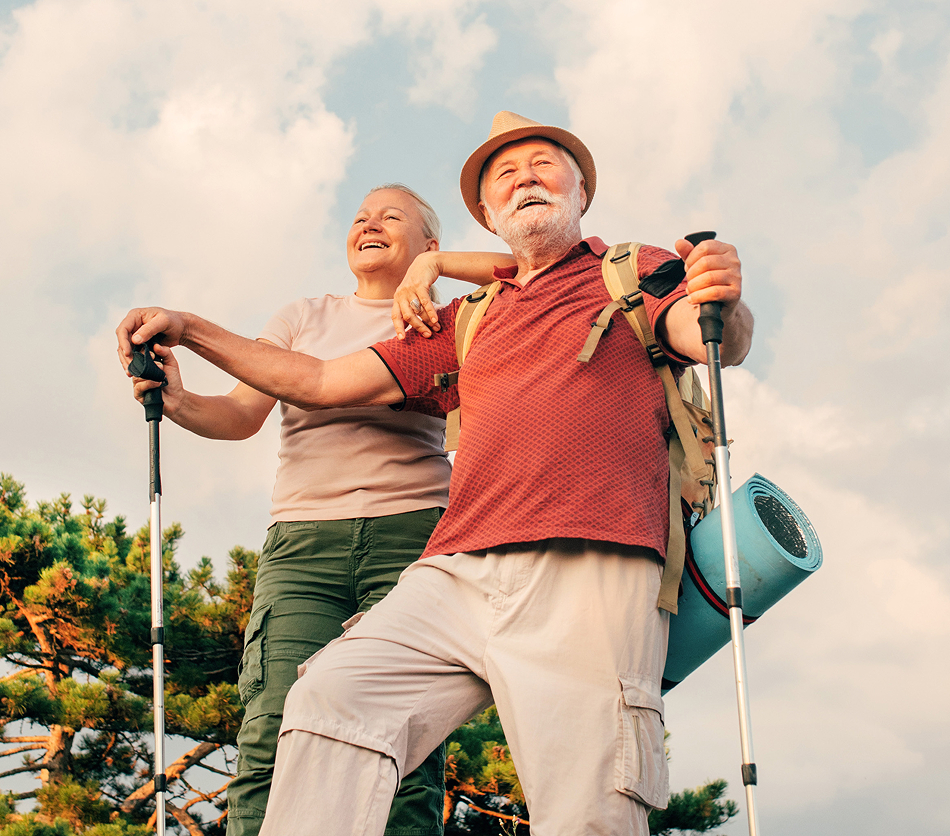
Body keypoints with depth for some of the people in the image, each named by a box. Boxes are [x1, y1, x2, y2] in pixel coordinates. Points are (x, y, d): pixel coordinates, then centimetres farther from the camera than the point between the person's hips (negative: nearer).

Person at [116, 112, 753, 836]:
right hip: (460, 572, 4)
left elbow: (712, 339, -3)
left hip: (588, 568, -4)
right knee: (335, 691, -19)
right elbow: (326, 383, 30)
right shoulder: (467, 324, 30)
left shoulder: (637, 272, 18)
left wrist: (722, 304, -28)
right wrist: (191, 329, 26)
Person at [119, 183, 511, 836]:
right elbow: (242, 413, 11)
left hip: (410, 536, -1)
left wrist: (435, 265, -3)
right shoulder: (304, 318, 22)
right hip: (303, 540, 2)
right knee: (274, 743, -15)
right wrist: (178, 401, -9)